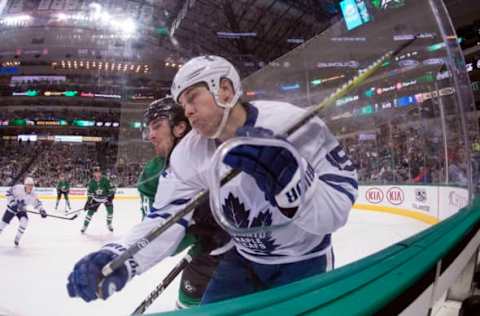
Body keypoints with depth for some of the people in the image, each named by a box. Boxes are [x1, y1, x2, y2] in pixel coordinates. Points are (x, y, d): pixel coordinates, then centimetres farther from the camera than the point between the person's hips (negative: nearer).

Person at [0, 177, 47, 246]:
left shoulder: (32, 195, -16)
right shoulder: (18, 188, -25)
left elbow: (37, 203, -10)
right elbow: (9, 192, -16)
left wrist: (42, 210, -24)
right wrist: (12, 201, -25)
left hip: (21, 210, 2)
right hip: (11, 207, -2)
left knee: (24, 221, -21)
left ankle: (17, 238, -4)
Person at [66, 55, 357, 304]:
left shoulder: (293, 124, -26)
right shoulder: (189, 152, -11)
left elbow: (335, 212, -26)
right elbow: (167, 216, -14)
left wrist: (286, 174, -45)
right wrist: (119, 259, -31)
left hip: (304, 261, -3)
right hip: (244, 259, 4)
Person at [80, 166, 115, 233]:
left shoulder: (105, 180, -20)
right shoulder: (91, 182, -13)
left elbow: (111, 188, -15)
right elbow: (89, 192, -5)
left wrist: (111, 195, -26)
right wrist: (88, 201, -10)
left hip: (106, 197, -1)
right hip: (96, 198, 1)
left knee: (110, 210, -10)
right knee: (90, 211, -7)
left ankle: (109, 224, 14)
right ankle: (85, 226, 7)